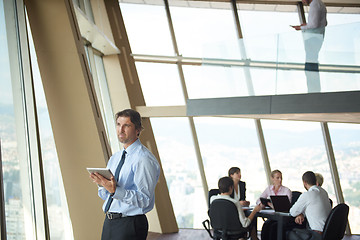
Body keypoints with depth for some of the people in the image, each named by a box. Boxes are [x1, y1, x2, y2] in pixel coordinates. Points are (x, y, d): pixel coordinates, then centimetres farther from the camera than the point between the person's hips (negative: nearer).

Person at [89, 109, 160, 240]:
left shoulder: (144, 159, -12)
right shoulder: (114, 158, 13)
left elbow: (144, 199, -19)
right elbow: (105, 196, 14)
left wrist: (115, 190, -29)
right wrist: (102, 183, -7)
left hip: (130, 225, -7)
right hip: (109, 223, 7)